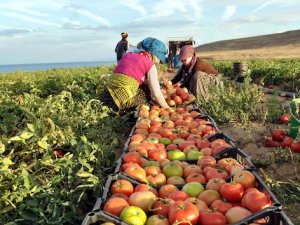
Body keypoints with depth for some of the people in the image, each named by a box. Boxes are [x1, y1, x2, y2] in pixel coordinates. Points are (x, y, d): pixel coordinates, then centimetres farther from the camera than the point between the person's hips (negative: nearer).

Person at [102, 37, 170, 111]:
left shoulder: (128, 55, 18)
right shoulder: (150, 64, 0)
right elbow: (157, 94, -3)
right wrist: (167, 108, 10)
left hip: (108, 92, 7)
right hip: (124, 98, -7)